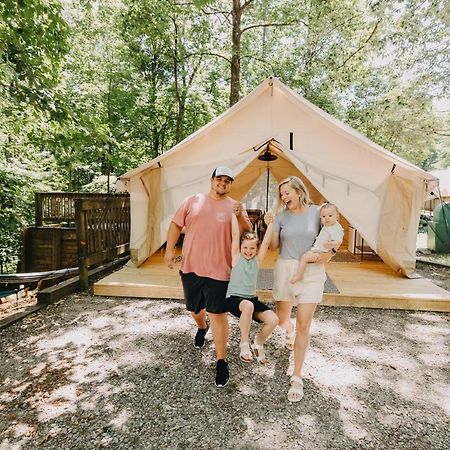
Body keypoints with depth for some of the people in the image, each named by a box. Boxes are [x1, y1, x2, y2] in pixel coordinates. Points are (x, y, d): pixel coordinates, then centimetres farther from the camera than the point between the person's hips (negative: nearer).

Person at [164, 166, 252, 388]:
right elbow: (176, 224, 8)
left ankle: (221, 361, 12)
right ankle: (202, 328, 56)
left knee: (218, 314, -2)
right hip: (190, 266, 3)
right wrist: (170, 250, 2)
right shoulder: (193, 201, 6)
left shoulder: (235, 206, 3)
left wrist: (239, 216, -22)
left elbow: (248, 231, -4)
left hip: (219, 269, -3)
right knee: (194, 308, 21)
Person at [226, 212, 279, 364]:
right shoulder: (236, 257, -1)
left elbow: (266, 242, -6)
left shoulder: (257, 260, 6)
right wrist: (233, 213, -12)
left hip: (252, 299, 4)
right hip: (234, 298, -4)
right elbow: (235, 234, -10)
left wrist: (270, 224, -16)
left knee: (273, 320, -17)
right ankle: (244, 344, -13)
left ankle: (258, 343, 15)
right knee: (248, 306, -37)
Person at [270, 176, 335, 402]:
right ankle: (290, 331, 54)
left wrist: (328, 253, -11)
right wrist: (269, 225, -13)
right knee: (281, 319, 15)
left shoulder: (316, 212, -2)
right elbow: (273, 246, -1)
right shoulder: (281, 216, 1)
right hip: (285, 269, 2)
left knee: (304, 324, -3)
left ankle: (297, 377, 11)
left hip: (311, 272, -2)